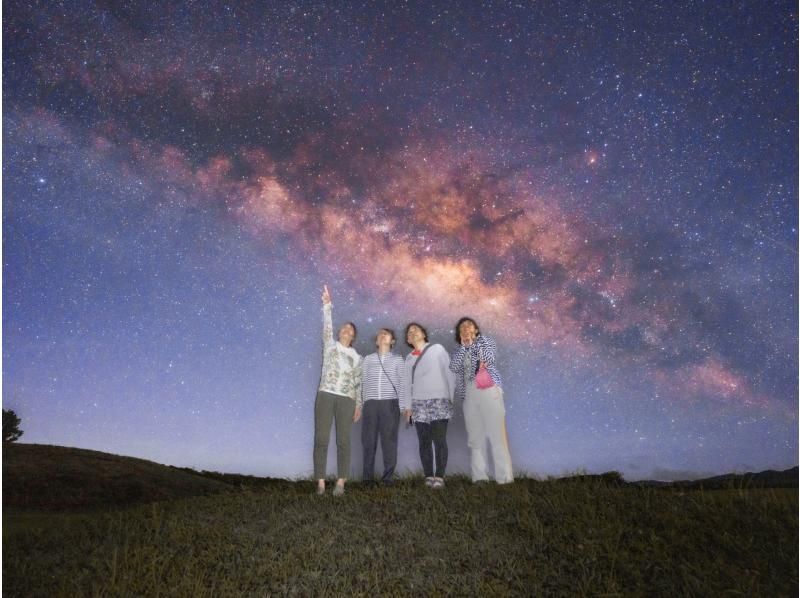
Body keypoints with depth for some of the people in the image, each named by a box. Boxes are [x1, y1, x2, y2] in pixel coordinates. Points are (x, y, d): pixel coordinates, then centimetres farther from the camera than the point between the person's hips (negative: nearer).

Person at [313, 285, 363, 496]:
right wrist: (327, 304, -17)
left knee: (343, 441, -1)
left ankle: (340, 483, 4)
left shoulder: (357, 357, 14)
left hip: (347, 400, 1)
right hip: (325, 396, -1)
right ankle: (320, 482, 1)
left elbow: (358, 383, 13)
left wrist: (358, 406, 7)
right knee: (321, 439, -4)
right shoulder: (330, 346, 10)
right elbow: (327, 326, -5)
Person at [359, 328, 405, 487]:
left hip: (390, 403, -1)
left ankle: (387, 476, 7)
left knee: (389, 440, -1)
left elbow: (402, 383, 7)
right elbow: (363, 382, 13)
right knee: (369, 440, 0)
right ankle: (367, 476, 9)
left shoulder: (398, 359, 10)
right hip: (371, 403, 1)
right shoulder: (368, 359, 15)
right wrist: (359, 404, 7)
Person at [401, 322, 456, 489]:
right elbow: (407, 383, 14)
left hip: (439, 401, -3)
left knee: (439, 440, -8)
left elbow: (449, 372, 2)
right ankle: (429, 476, 6)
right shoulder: (409, 358, 16)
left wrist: (451, 397, -3)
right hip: (419, 404, 3)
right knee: (424, 442, 1)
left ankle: (439, 477, -5)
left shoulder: (437, 349, 6)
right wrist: (407, 406, 7)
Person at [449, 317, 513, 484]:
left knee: (497, 434, -9)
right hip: (469, 394, 4)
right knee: (475, 437, 3)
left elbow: (489, 358, -9)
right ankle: (479, 477, 6)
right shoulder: (459, 350, 20)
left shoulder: (485, 341, 12)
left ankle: (504, 477, -8)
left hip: (488, 390, -4)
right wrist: (463, 346, 0)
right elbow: (453, 367, 0)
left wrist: (472, 343, 0)